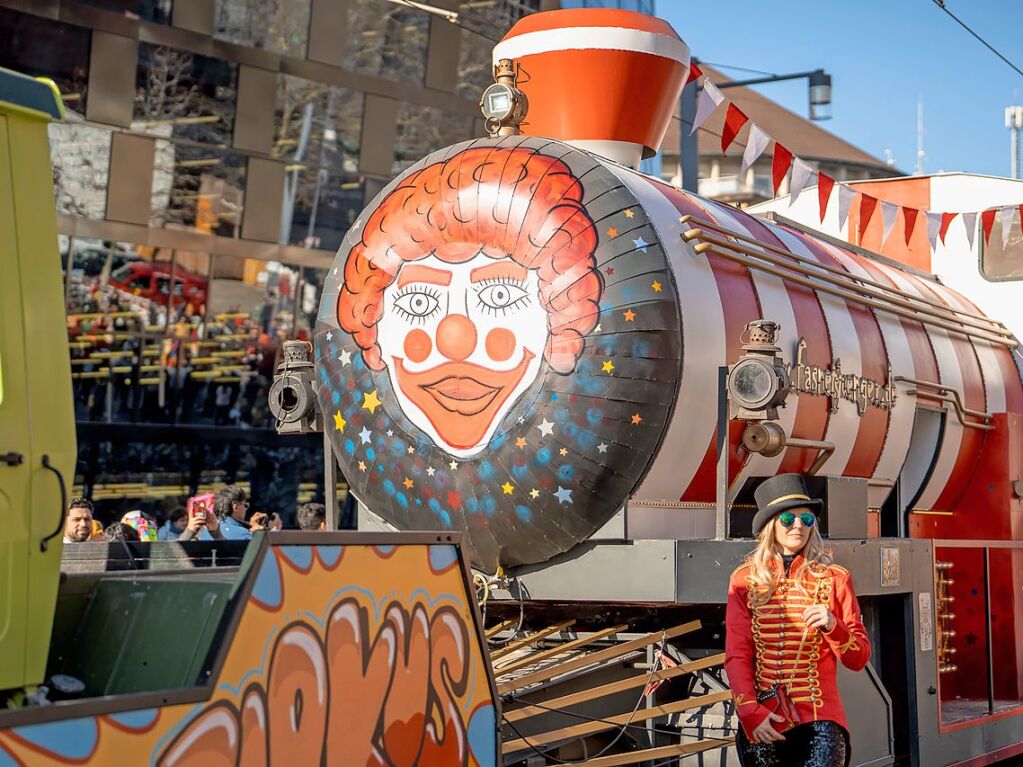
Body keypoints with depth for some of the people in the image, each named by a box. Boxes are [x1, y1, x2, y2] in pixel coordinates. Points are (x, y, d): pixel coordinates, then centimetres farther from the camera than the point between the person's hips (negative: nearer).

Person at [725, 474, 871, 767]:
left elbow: (859, 659, 5)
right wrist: (750, 712, -12)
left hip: (819, 720, -1)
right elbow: (736, 656, 2)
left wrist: (833, 626, -13)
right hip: (763, 722, 1)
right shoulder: (745, 580, 6)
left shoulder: (834, 579, 6)